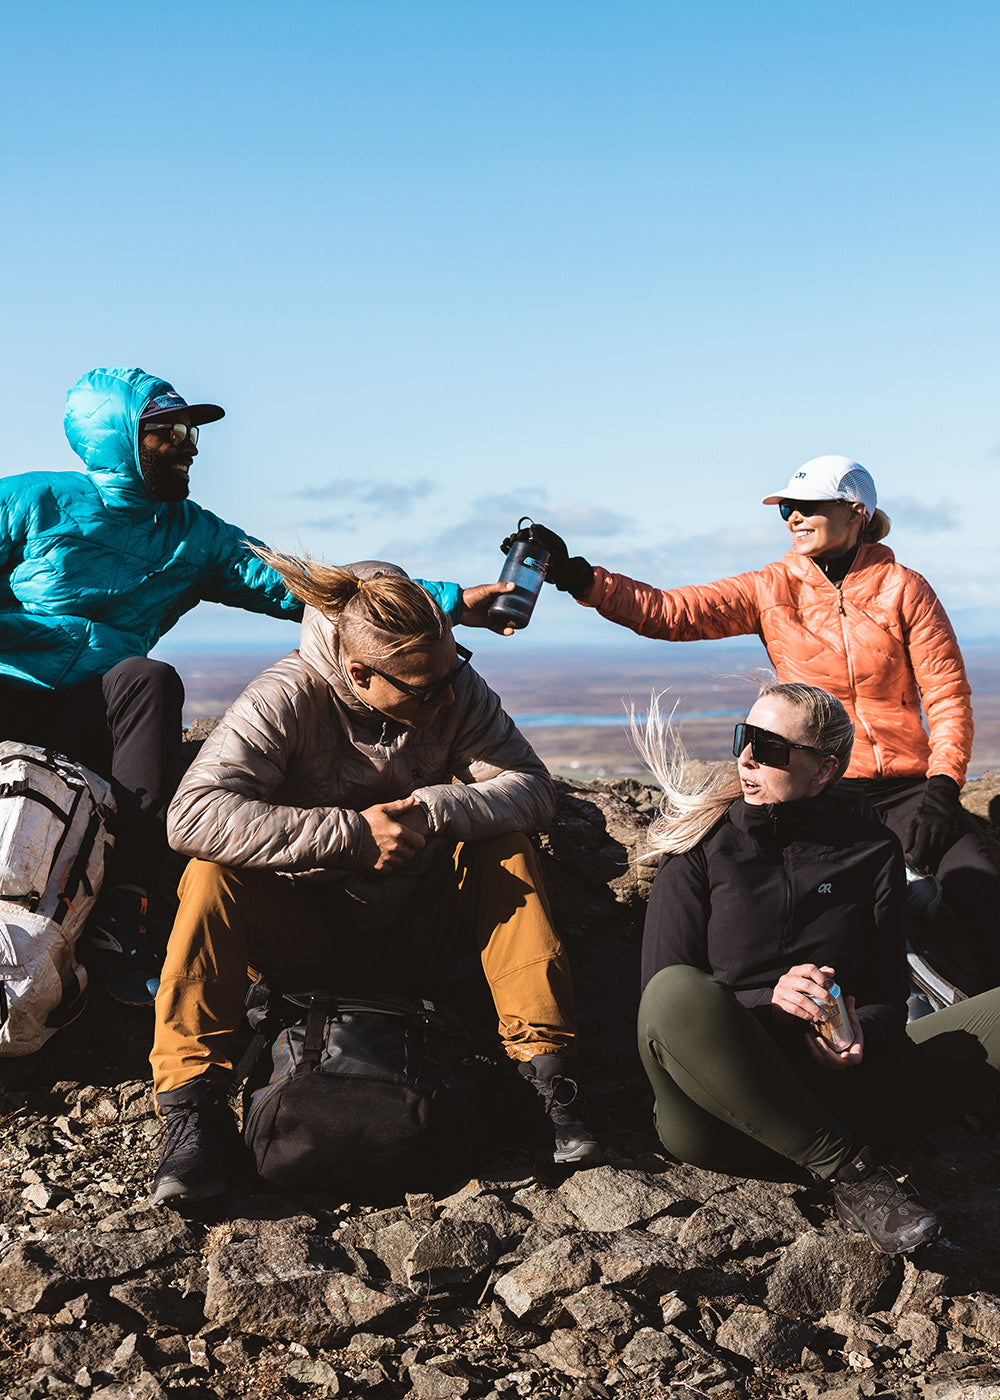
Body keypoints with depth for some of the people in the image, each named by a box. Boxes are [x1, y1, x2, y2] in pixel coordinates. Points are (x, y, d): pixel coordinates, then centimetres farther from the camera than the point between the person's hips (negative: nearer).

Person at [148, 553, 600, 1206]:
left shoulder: (455, 690, -10)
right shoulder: (288, 696, -21)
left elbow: (533, 786, -13)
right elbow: (194, 813, -32)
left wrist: (426, 811, -30)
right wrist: (351, 834, -36)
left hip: (413, 932, 3)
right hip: (306, 941, -2)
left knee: (505, 850, -21)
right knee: (216, 874, -29)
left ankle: (548, 1076, -22)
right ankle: (193, 1108, -29)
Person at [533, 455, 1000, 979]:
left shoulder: (904, 589, 4)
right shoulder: (773, 588, 6)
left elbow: (948, 697, 3)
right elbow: (671, 612, -4)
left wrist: (942, 787, -12)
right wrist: (578, 577, -16)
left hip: (906, 785, 0)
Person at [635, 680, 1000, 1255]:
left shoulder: (872, 850, 11)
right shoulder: (702, 848, 5)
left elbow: (888, 995, 13)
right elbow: (664, 1002, 0)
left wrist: (859, 1034, -11)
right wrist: (769, 1001, -18)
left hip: (834, 1083, 2)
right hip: (723, 1105, -1)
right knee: (677, 993, -37)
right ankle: (853, 1172, -27)